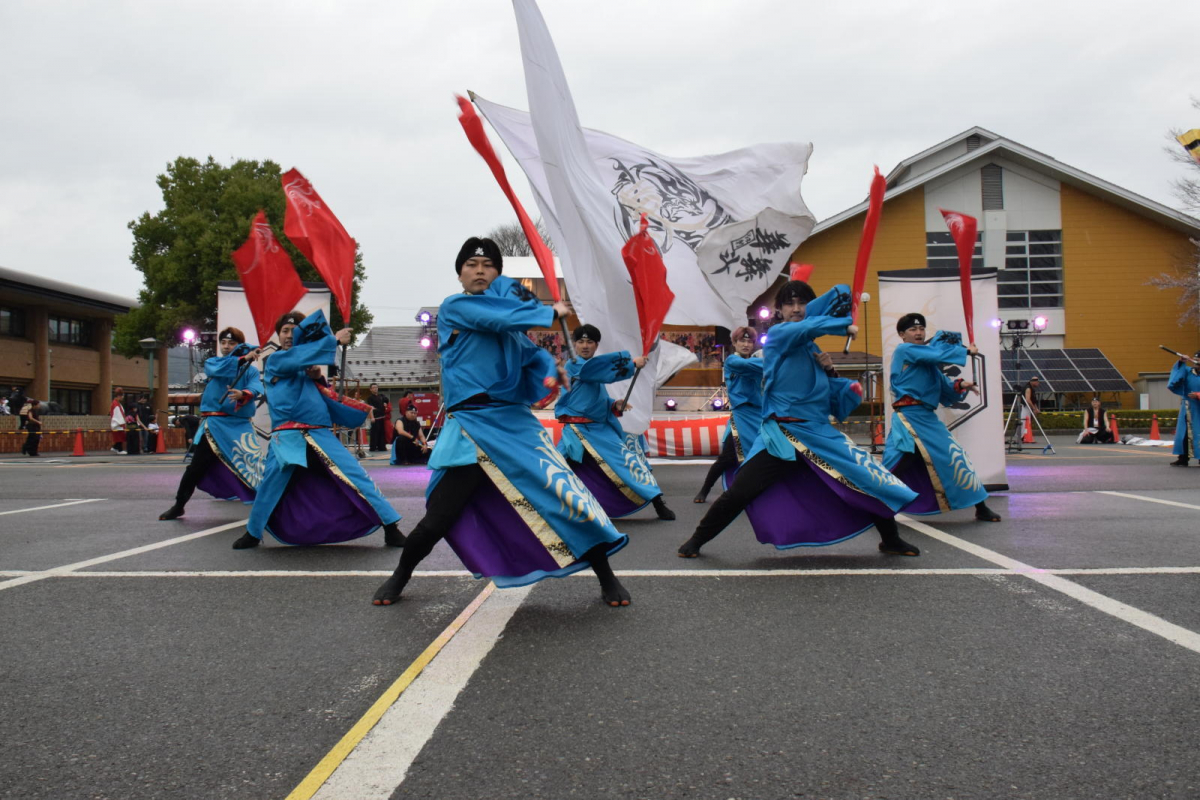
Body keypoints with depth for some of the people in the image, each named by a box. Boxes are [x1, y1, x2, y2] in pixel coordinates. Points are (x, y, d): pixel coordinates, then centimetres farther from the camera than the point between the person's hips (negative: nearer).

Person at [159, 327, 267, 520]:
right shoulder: (212, 363, 10)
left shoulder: (251, 370, 6)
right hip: (215, 424, 1)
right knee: (196, 467, 4)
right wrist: (242, 359, -24)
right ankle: (178, 505, 20)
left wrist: (243, 394, -37)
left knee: (256, 466, -5)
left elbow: (256, 388, -16)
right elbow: (219, 368, -16)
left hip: (241, 426, -1)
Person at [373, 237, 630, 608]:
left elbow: (533, 354, 9)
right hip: (472, 427, -3)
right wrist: (551, 312, -3)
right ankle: (399, 577, 25)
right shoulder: (453, 307, 3)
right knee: (438, 519, -4)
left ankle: (607, 579, 11)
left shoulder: (507, 320, 17)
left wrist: (549, 371, -13)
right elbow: (501, 317, -13)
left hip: (516, 423, 4)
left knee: (568, 499, -5)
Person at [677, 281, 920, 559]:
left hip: (820, 434, 6)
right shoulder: (777, 335, -2)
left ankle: (891, 539, 29)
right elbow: (810, 326, -23)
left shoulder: (811, 348, 16)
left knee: (872, 482, 5)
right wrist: (845, 327, -8)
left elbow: (829, 395, 18)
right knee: (738, 493, -12)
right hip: (782, 436, -6)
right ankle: (696, 541, 9)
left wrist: (826, 368, 0)